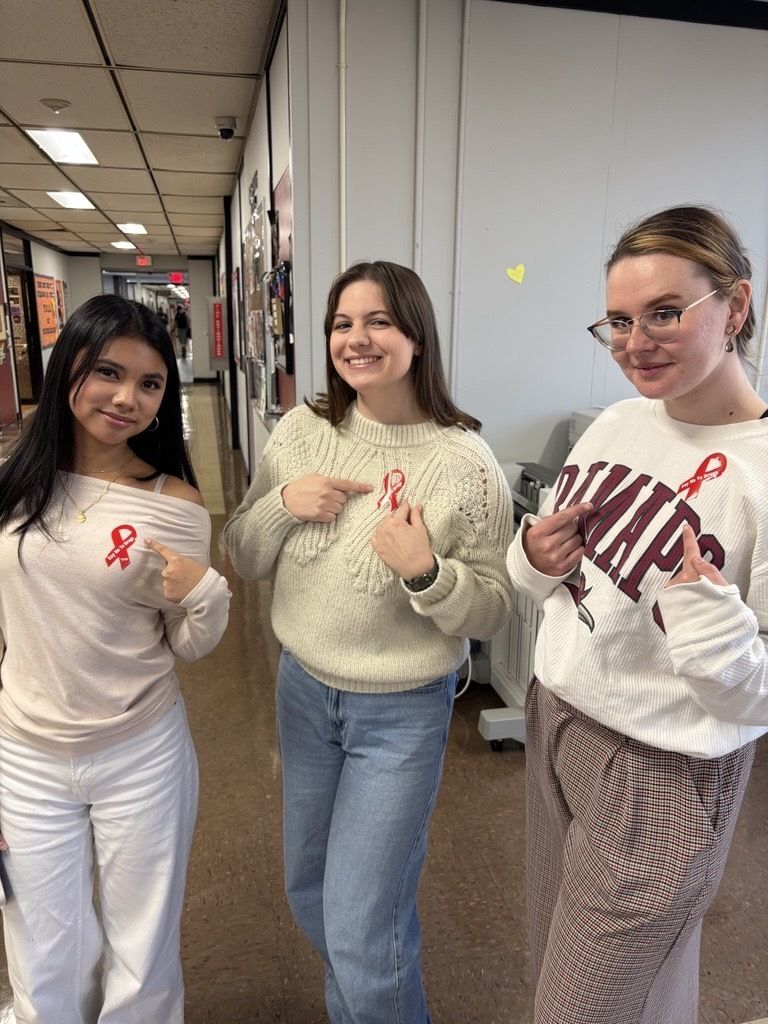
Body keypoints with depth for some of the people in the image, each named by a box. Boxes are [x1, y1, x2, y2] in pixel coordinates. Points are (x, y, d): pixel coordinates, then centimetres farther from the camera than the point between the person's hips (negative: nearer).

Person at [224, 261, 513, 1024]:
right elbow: (243, 558, 2)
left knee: (361, 937, 5)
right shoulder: (301, 430, -5)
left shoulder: (463, 461, -17)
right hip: (302, 688, 5)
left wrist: (426, 571, -29)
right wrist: (284, 503, -17)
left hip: (402, 711, -5)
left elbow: (492, 613, -11)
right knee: (310, 893, 25)